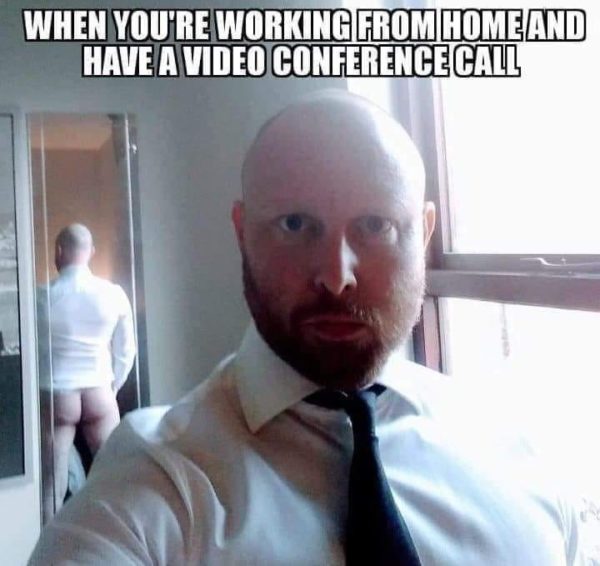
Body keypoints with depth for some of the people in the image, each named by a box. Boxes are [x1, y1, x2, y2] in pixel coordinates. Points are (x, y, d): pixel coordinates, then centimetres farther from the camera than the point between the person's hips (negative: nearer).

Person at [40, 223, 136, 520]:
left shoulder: (44, 297, -9)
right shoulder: (114, 294, -4)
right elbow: (126, 350, 2)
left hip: (56, 395, -1)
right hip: (99, 393, 1)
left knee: (53, 482, 9)